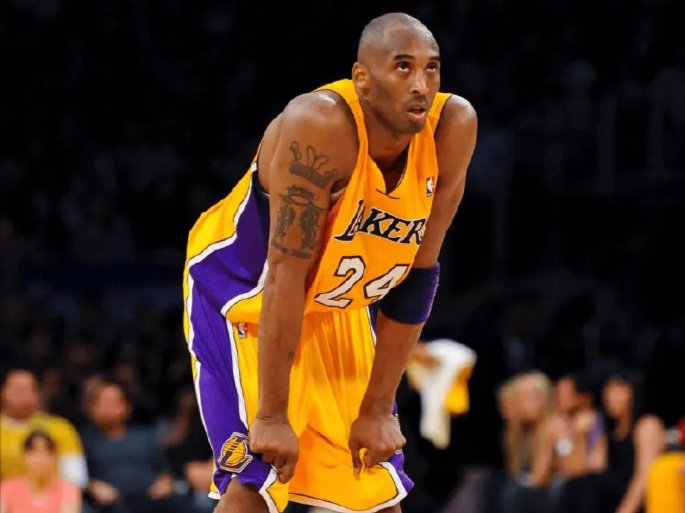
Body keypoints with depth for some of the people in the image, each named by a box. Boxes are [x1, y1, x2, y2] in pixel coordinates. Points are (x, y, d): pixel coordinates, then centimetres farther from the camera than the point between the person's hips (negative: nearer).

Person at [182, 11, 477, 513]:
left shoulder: (453, 128, -18)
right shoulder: (320, 125, -34)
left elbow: (416, 278, -11)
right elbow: (286, 273, -32)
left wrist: (378, 408, -9)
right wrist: (271, 415, -31)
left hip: (336, 306, 6)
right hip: (243, 288, -6)